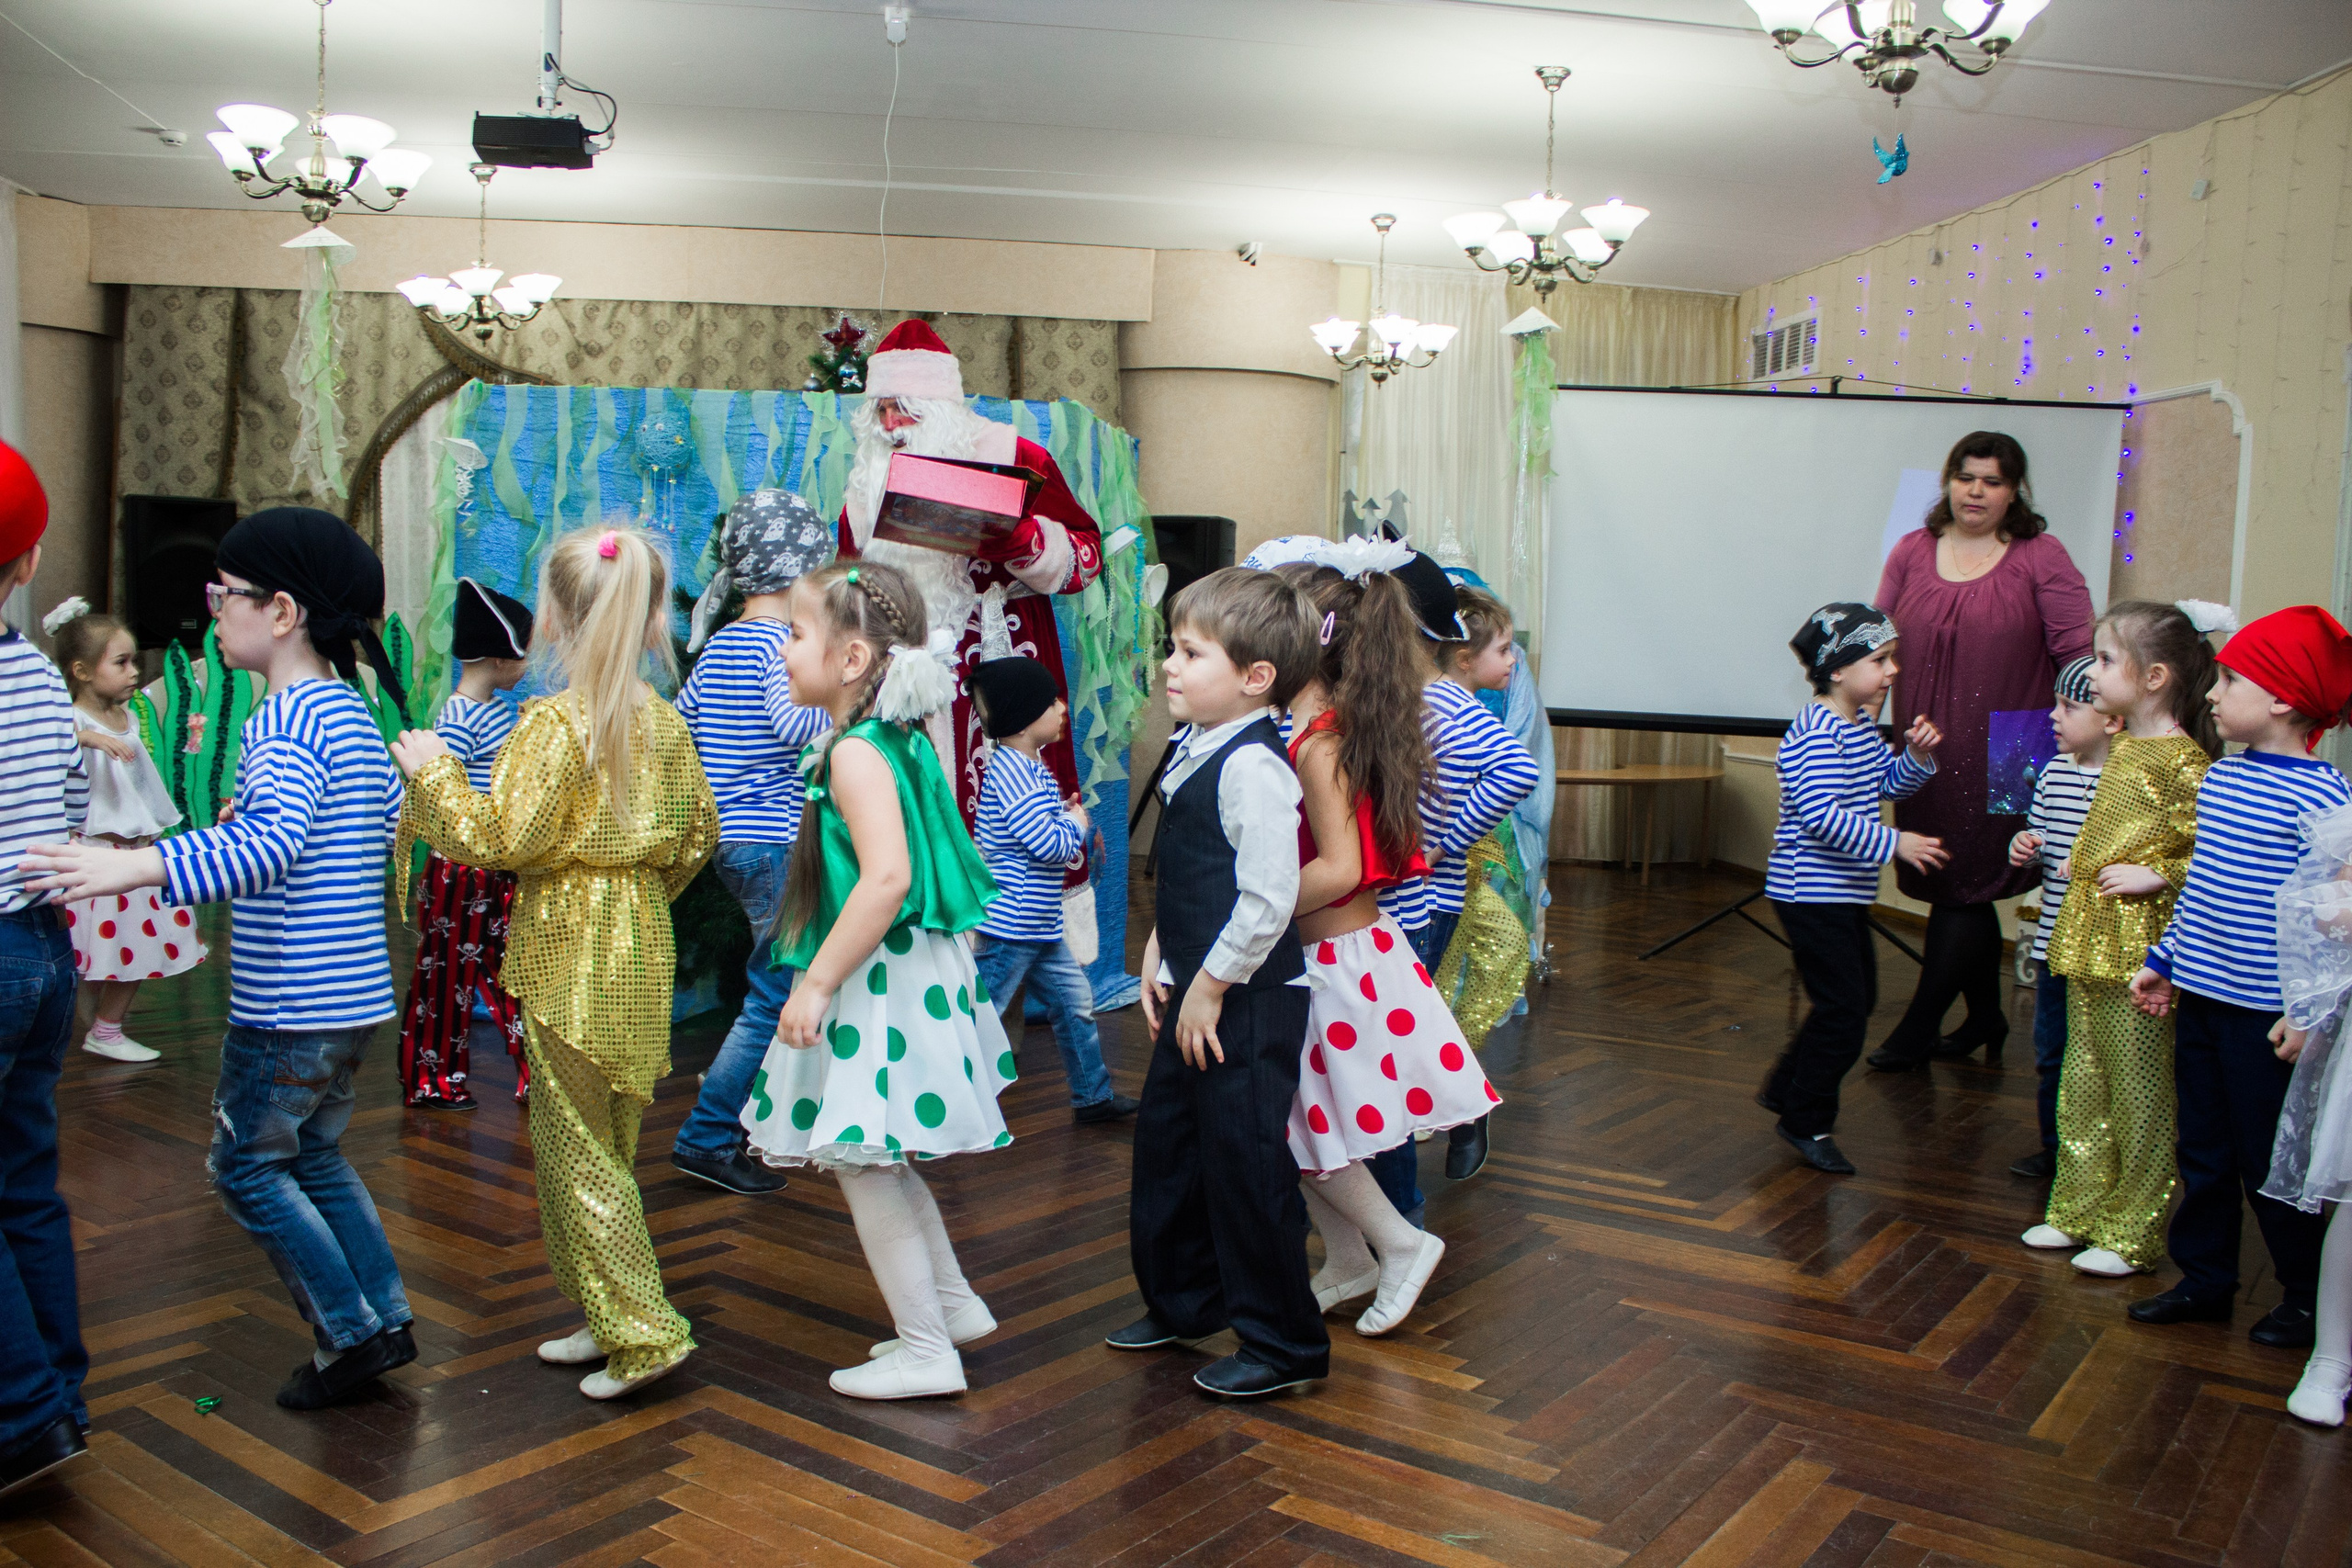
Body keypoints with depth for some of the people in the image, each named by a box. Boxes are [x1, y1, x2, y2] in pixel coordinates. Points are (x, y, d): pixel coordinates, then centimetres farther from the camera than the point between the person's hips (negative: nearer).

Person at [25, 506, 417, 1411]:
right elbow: (391, 819, 21)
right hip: (356, 994, 9)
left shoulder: (283, 717, -17)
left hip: (290, 1005, -9)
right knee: (312, 1155, 21)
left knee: (244, 1166, 6)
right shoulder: (353, 711, 11)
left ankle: (351, 1333, 11)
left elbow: (273, 846, -32)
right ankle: (386, 1318, 23)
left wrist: (138, 867, -42)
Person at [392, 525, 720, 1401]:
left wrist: (433, 771, -6)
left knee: (579, 1148, 2)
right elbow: (698, 832, 13)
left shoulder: (553, 723, -15)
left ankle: (646, 1334, 3)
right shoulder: (665, 722, 6)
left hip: (572, 950, -8)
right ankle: (606, 1318, 27)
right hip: (640, 941, 8)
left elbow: (501, 837, -19)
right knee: (601, 1141, 18)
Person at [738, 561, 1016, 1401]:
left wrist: (816, 983, -26)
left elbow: (887, 876, -31)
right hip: (914, 972, 10)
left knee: (862, 1165, 2)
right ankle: (954, 1302, 33)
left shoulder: (856, 753, -19)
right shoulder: (902, 741, 10)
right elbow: (923, 858, 17)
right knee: (881, 1162, 22)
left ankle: (925, 1349, 13)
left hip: (878, 983, -10)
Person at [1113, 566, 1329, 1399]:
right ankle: (1181, 1302, 40)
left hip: (1248, 1003, -10)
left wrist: (1210, 986, -18)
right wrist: (1159, 956, 10)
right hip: (1193, 993, 10)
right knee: (1164, 1145, 20)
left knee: (1246, 1167, 1)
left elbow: (1268, 898, -25)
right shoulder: (1195, 752, 8)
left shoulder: (1253, 767, -21)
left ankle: (1282, 1344, 18)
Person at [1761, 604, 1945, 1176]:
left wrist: (1918, 755, 3)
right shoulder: (1814, 733, -20)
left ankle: (1785, 1090, 31)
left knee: (1858, 998, 17)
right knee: (1843, 1010, -6)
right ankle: (1807, 1123, 10)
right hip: (1811, 895, -10)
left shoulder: (1864, 724, 11)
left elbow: (1887, 783, 21)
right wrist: (1893, 843, -27)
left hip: (1846, 893, 10)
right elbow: (1822, 817, -28)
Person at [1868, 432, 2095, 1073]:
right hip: (1926, 753, 4)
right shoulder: (1912, 551, 8)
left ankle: (1919, 1027, 11)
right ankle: (1985, 1017, 30)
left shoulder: (2040, 557, -2)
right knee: (1962, 891, 12)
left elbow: (2079, 655, -5)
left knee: (1961, 889, -1)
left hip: (2002, 760, -4)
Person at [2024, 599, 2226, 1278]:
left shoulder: (2181, 759, -15)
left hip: (2138, 948, -9)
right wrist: (2079, 861, 12)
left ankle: (2133, 1234, 14)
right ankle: (2080, 1208, 29)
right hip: (2091, 941, 9)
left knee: (2139, 1092, 2)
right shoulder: (2122, 749, 12)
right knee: (2083, 1082, 16)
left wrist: (2154, 877, -19)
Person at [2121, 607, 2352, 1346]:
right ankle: (2205, 1280, 28)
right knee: (2204, 1150, 15)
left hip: (2265, 1012, -7)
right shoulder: (2218, 776, 8)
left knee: (2268, 1160, 5)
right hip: (2198, 998, 7)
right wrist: (2162, 962, 17)